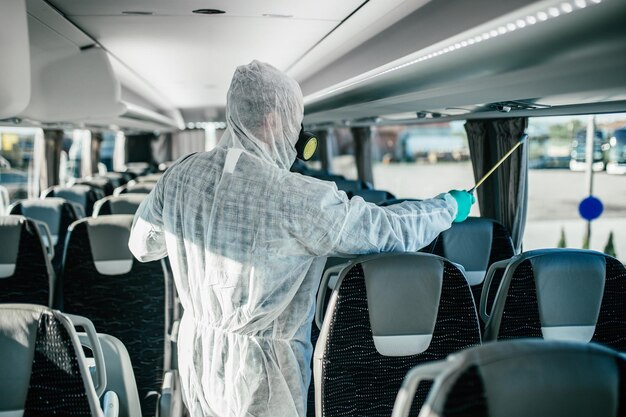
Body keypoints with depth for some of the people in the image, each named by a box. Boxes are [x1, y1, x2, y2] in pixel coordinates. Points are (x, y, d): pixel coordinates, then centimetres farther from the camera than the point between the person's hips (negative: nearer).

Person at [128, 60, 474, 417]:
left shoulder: (178, 177, -7)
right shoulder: (299, 199, -25)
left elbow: (143, 246, 10)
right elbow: (392, 230, -13)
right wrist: (450, 206, 5)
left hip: (197, 356, 6)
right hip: (262, 374, -5)